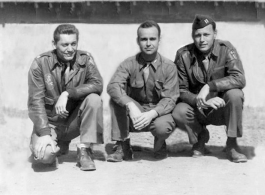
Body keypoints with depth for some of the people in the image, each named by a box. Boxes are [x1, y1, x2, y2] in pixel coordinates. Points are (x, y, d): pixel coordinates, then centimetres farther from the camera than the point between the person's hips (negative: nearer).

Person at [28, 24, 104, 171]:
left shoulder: (85, 59, -4)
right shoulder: (40, 63, -10)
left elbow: (97, 84, -18)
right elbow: (35, 101, -14)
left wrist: (68, 93, -30)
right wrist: (45, 134, -24)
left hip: (75, 120, 1)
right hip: (49, 122, -1)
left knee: (94, 99, -26)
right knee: (43, 155, -27)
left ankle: (84, 150, -13)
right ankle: (60, 145, 12)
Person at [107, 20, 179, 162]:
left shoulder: (169, 67, -7)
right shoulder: (129, 64, -6)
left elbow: (170, 99, -13)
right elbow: (112, 86, -23)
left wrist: (151, 114, -32)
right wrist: (131, 106, -40)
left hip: (158, 114, -1)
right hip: (134, 116, 1)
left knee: (162, 126, -35)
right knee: (116, 98, -25)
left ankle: (160, 143, 5)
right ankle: (122, 147, -15)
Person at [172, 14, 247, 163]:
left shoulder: (226, 49, -11)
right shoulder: (184, 55, -8)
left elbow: (240, 79, -25)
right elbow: (181, 90, -10)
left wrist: (209, 86, -34)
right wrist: (202, 101, -28)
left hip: (223, 110, 0)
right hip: (198, 110, 0)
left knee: (235, 94, -31)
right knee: (178, 112, -30)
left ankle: (232, 144, -11)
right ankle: (200, 137, 4)